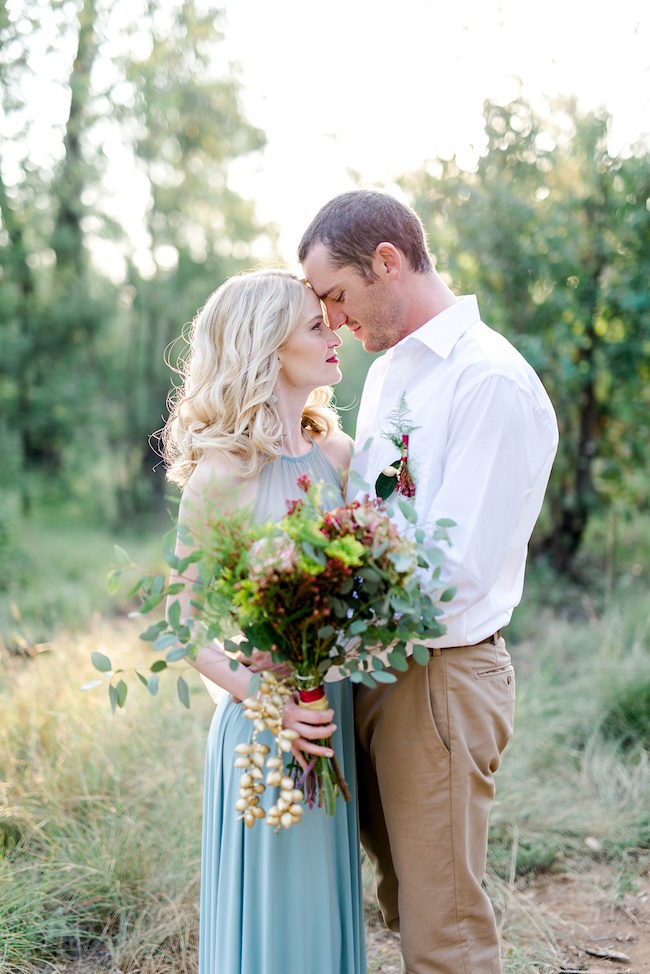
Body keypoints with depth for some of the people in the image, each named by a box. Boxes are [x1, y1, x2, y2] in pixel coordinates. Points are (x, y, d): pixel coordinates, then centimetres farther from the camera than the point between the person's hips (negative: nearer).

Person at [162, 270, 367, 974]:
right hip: (264, 728, -6)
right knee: (271, 917, 8)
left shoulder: (336, 453, 5)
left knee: (326, 903, 18)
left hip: (337, 721, 6)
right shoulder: (224, 474, -14)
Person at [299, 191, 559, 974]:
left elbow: (455, 570, -22)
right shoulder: (387, 373, 12)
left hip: (439, 676, -8)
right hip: (371, 667, 9)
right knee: (404, 902, 20)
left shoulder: (492, 381, -17)